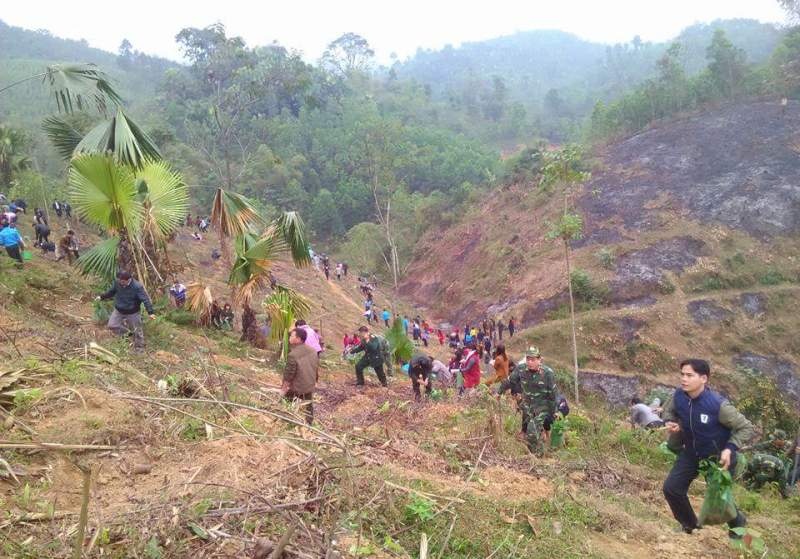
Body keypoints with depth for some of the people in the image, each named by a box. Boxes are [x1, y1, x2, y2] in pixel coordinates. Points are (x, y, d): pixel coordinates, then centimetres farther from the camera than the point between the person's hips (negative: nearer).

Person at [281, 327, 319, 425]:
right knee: (308, 407, 20)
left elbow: (288, 375, -21)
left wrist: (283, 389, -9)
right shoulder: (313, 351, -3)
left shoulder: (293, 355, -26)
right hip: (310, 387, 6)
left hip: (297, 389, -6)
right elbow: (317, 368, 8)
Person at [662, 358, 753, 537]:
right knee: (671, 488, -1)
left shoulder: (718, 405, -32)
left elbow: (746, 428, -19)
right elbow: (668, 410, 6)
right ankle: (689, 524, 26)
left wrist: (729, 449, -29)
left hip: (718, 457, -4)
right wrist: (670, 422, -15)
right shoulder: (679, 395, -18)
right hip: (691, 453, 5)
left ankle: (738, 523, 43)